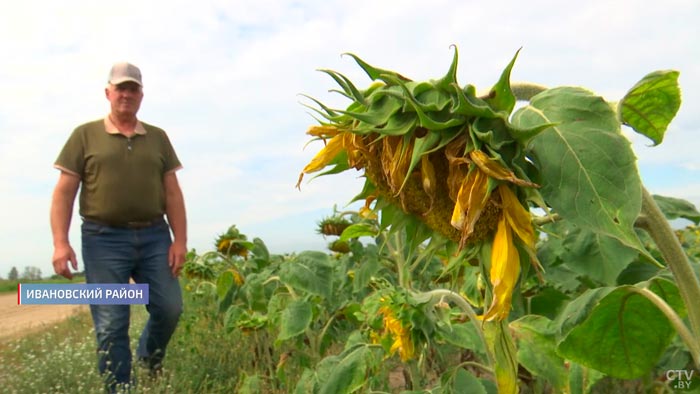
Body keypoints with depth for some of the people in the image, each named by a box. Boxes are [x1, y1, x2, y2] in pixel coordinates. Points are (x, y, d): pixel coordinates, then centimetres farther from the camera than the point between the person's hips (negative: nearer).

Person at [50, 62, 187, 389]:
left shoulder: (158, 138, 13)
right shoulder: (85, 135, 6)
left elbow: (172, 193, 10)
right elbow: (64, 192, 2)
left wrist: (180, 239, 1)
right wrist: (60, 243, -9)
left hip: (154, 236, 3)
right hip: (104, 239, -2)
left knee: (169, 308, 3)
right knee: (111, 325, 1)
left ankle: (149, 363, 32)